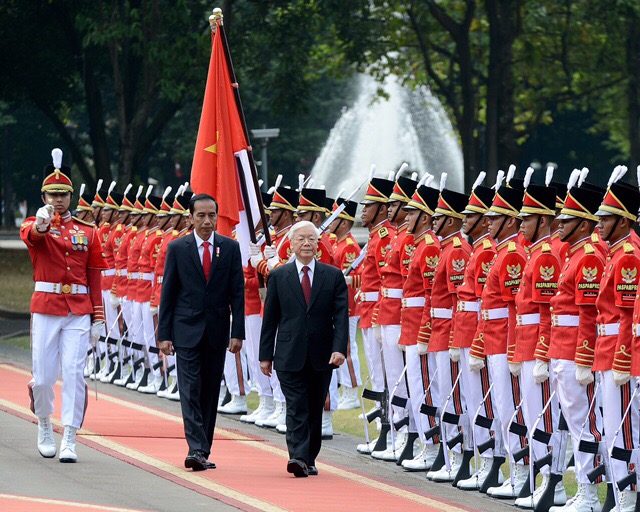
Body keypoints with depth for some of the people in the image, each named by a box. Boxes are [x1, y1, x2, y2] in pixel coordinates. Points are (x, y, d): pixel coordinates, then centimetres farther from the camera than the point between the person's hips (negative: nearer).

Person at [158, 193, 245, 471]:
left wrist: (237, 333, -5)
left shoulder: (230, 248, 4)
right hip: (187, 330, -2)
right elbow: (168, 293, 2)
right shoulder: (177, 248, 1)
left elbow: (237, 292, 3)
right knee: (190, 390, -10)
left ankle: (203, 451, 13)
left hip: (217, 331, 2)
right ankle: (196, 449, -17)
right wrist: (164, 334, -3)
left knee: (210, 392, 7)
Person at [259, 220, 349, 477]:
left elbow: (341, 316, -2)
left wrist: (339, 348, -15)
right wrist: (265, 355, 3)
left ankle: (309, 460, 19)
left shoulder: (333, 276, 5)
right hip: (290, 357, -1)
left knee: (315, 411, 9)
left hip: (321, 357, 1)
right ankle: (298, 457, -20)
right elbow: (270, 318, 6)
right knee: (296, 408, -11)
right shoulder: (278, 276, 5)